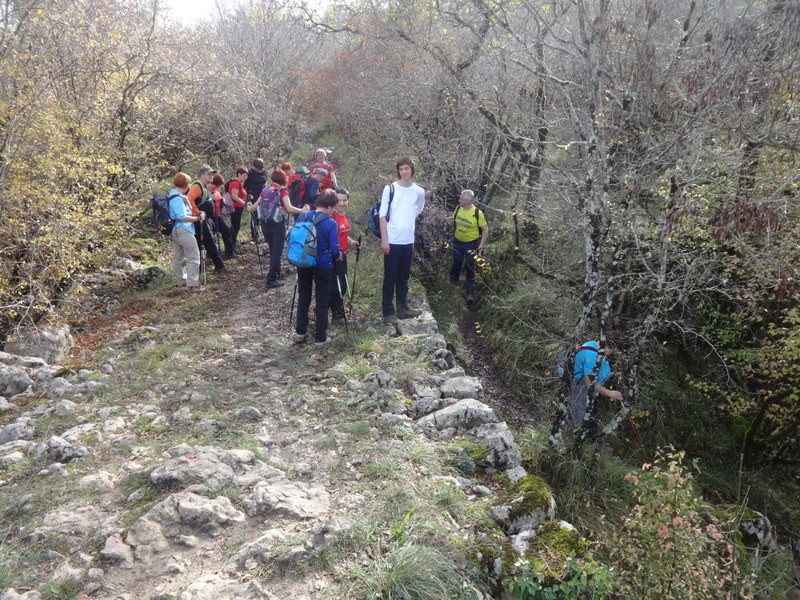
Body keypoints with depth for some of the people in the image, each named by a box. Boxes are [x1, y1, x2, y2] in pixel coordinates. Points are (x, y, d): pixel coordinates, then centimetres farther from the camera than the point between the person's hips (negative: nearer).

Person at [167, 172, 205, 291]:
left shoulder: (172, 196, 13)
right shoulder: (177, 198, -18)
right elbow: (183, 217, -22)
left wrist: (194, 215, 12)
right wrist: (198, 218, -13)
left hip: (175, 231, 11)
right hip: (183, 230, -11)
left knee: (178, 257, 18)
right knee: (193, 257, -10)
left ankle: (182, 280, 29)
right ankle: (192, 284, -12)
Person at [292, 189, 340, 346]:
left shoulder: (302, 216, -2)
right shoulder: (330, 223, -17)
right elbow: (334, 249, -16)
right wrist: (335, 257, 6)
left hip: (303, 263, 4)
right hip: (323, 266, -4)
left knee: (303, 298, 19)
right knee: (322, 301, 7)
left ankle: (300, 332, 25)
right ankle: (320, 337, 13)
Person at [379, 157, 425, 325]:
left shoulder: (419, 192, 5)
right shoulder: (390, 189, -5)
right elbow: (383, 215, -7)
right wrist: (384, 240, -12)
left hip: (408, 241, 4)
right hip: (392, 241, -4)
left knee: (404, 277, 13)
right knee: (390, 278, 2)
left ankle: (402, 308, 23)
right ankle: (388, 312, 8)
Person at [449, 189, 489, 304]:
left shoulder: (477, 213, -22)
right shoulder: (458, 208, -10)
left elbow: (485, 230, -14)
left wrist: (481, 245, -16)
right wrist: (454, 232, 11)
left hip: (471, 244, -4)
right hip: (457, 242, 4)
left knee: (470, 268, 2)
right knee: (456, 263, 20)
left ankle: (470, 292, 10)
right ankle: (453, 283, 45)